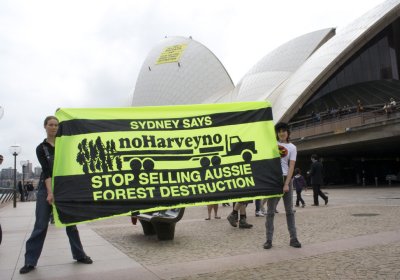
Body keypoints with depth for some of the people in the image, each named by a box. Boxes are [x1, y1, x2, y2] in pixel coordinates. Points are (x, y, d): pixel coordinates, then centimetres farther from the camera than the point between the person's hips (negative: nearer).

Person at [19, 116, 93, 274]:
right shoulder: (41, 148, -3)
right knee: (41, 225, -2)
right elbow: (46, 170, -13)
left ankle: (79, 255, 19)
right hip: (46, 188, -2)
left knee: (71, 222, 8)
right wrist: (50, 192, -21)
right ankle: (30, 261, 8)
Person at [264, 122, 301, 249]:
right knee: (270, 211, 0)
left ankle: (293, 238, 13)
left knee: (289, 210, 6)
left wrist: (287, 184, -11)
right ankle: (269, 240, 4)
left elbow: (291, 166, -3)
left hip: (286, 179, 0)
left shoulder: (292, 147, 4)